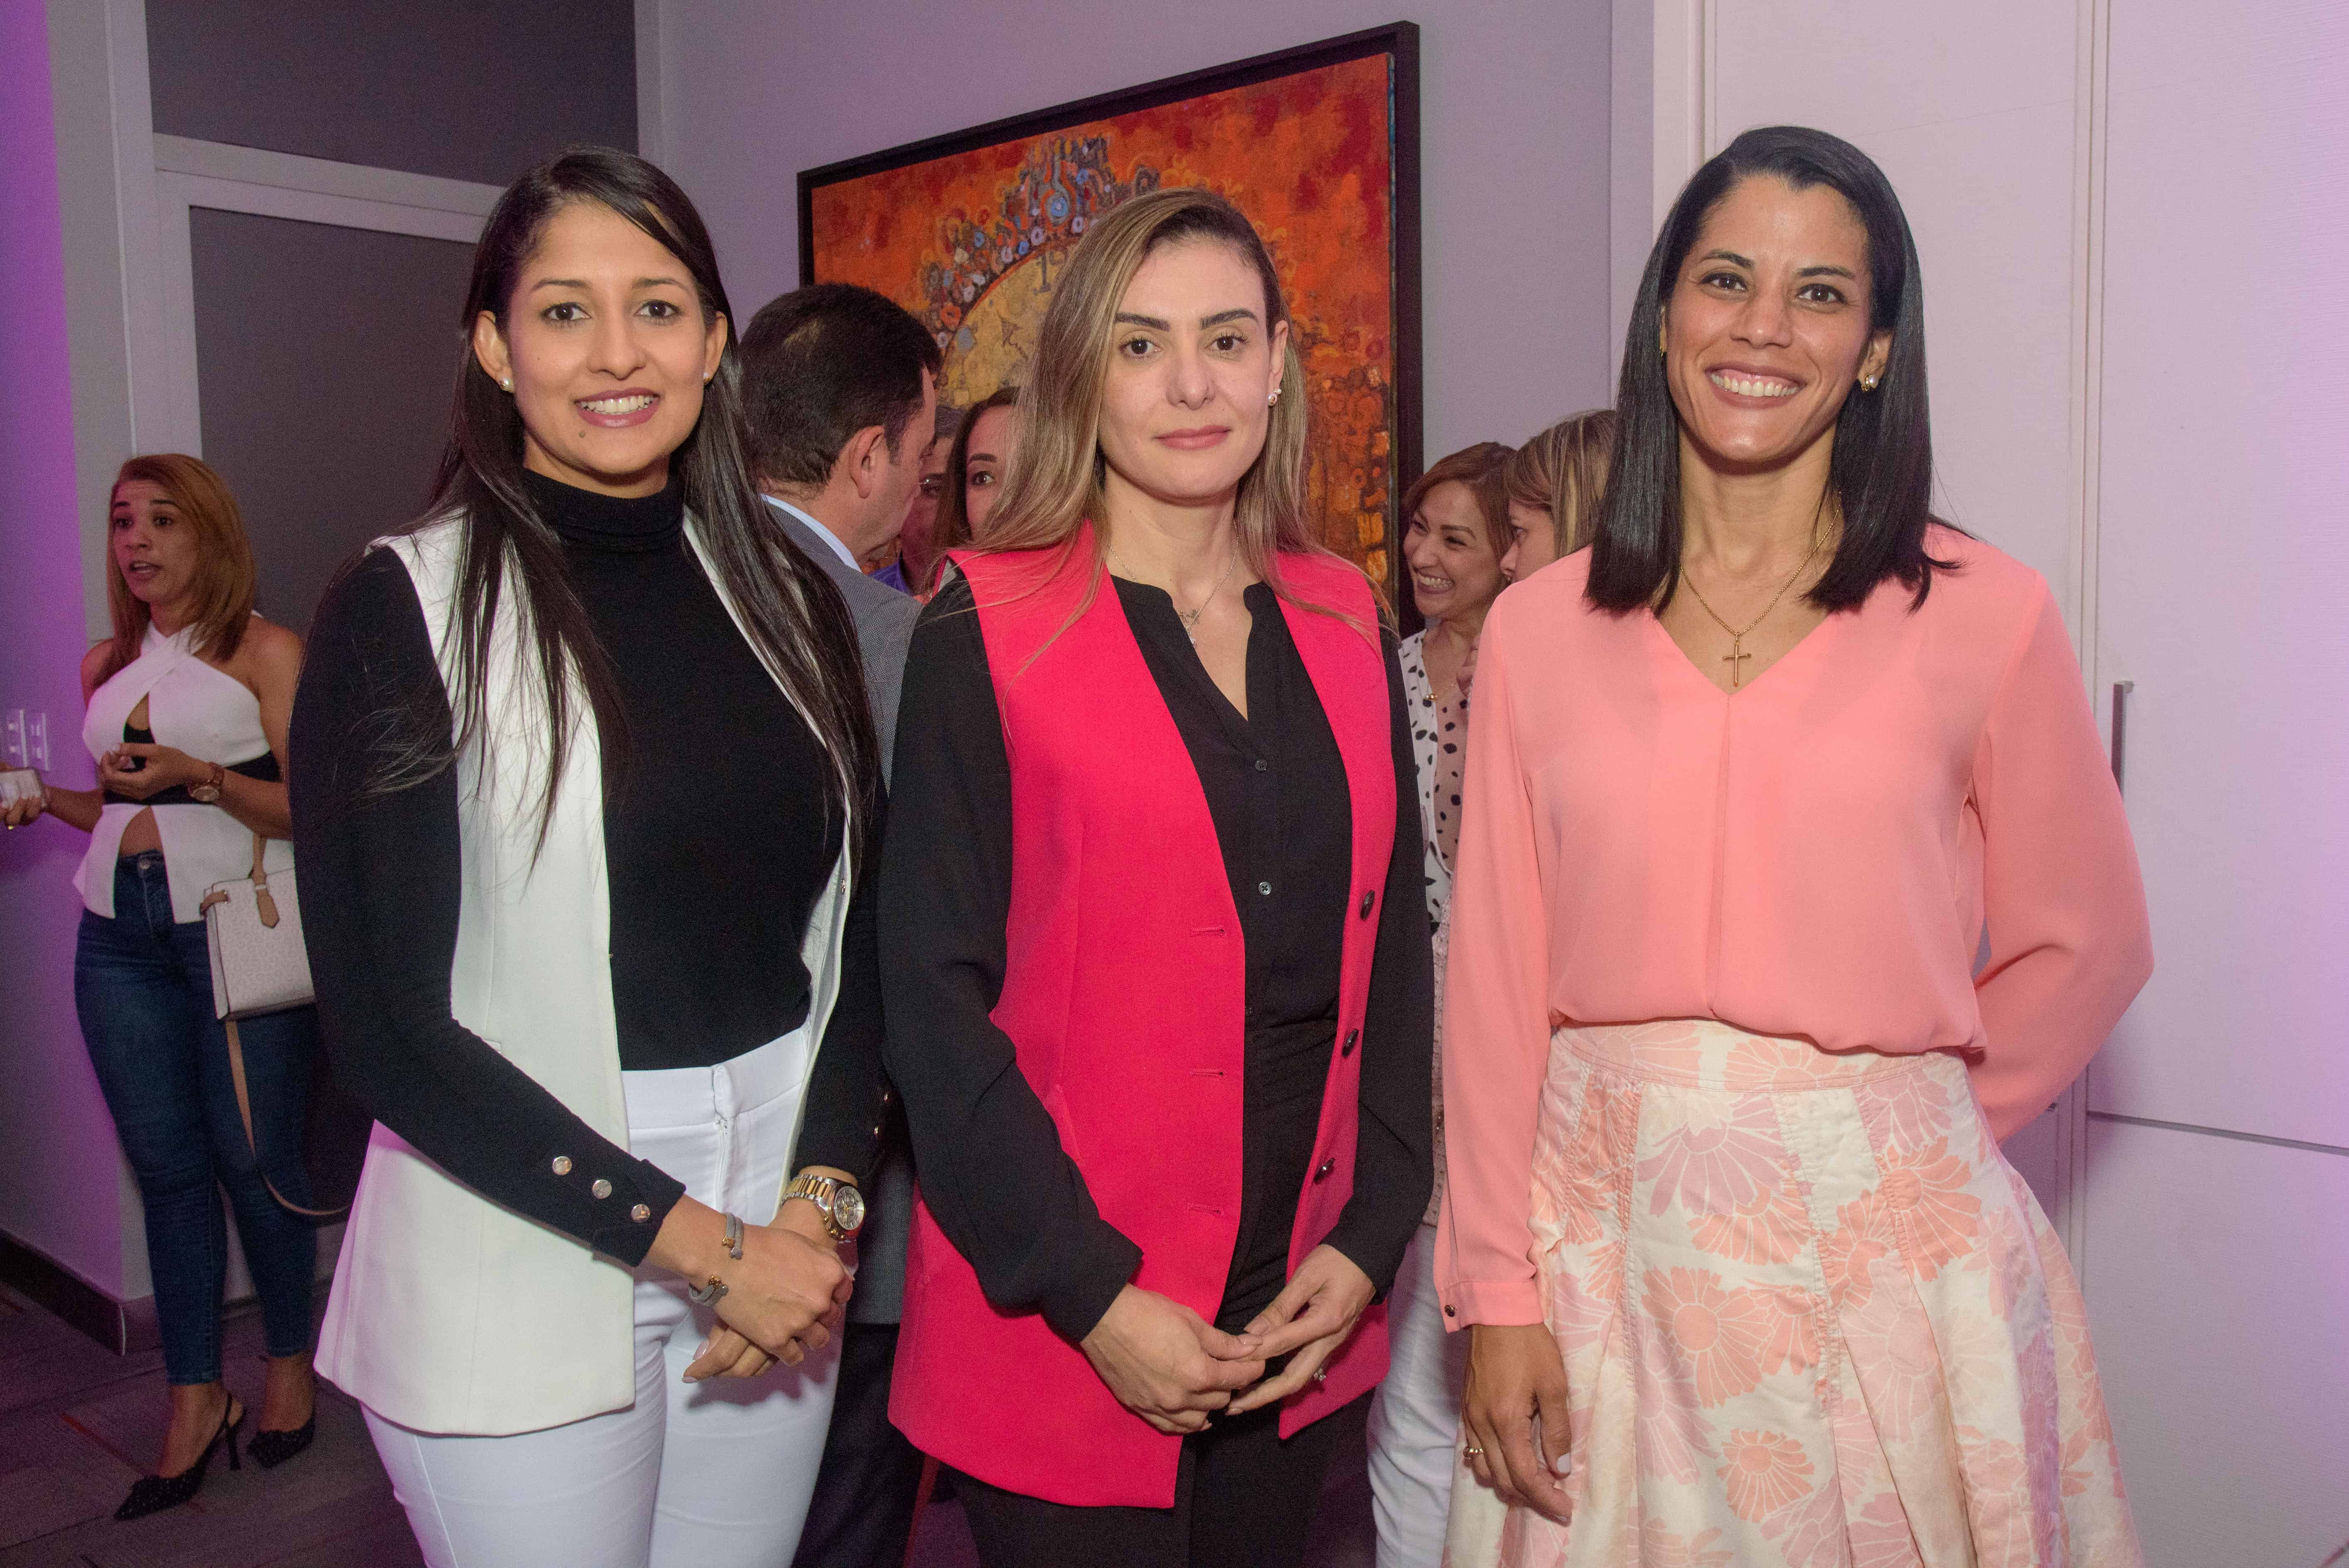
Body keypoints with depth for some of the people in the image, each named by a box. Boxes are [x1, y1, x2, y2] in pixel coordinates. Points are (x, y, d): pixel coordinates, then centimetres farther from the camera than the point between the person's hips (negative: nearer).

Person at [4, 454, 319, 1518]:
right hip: (121, 934, 5)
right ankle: (194, 1398, 17)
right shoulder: (106, 668, 16)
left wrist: (200, 776, -19)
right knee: (165, 1164, 7)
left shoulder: (265, 652, -1)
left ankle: (289, 1362, 19)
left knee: (254, 1155, -2)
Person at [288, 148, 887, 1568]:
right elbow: (388, 1029, -12)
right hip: (516, 1261, -4)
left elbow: (852, 932, 6)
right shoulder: (405, 610, -8)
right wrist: (697, 1240, -14)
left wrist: (823, 1201, -9)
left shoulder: (789, 599, 5)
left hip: (780, 1249, 4)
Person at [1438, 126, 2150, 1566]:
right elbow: (1496, 982, 0)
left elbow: (2085, 947, 5)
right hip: (1608, 1238, 2)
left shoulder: (1986, 617, -3)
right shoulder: (1540, 629, 0)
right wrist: (1497, 1292, -1)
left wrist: (1902, 1127, 3)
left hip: (1884, 1247, -1)